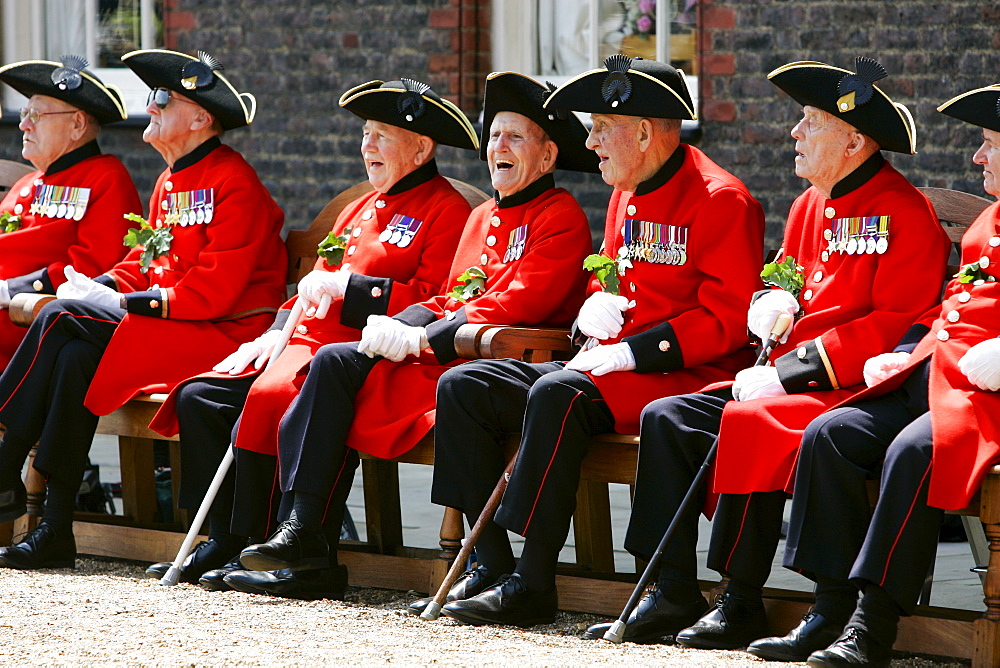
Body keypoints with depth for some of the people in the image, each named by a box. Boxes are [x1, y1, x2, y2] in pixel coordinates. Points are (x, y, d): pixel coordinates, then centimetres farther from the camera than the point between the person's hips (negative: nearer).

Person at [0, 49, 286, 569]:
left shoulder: (233, 183, -12)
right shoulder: (172, 181, 18)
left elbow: (214, 289, -19)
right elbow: (148, 259, 20)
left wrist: (124, 303, -18)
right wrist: (103, 285, -1)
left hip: (223, 334, -8)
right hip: (168, 328, 8)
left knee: (66, 316, -21)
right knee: (76, 357, -18)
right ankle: (54, 530, -20)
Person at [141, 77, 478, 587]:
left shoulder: (446, 210, -3)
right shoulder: (362, 208, 25)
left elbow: (432, 300, -15)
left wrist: (346, 286, -14)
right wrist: (277, 333, 7)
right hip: (308, 337, 9)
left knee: (269, 398, -32)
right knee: (198, 397, -7)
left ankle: (261, 545, -20)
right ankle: (222, 541, -6)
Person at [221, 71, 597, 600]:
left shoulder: (561, 216, -4)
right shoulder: (482, 217, 25)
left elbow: (521, 302, -16)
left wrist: (421, 340, -18)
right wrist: (394, 330, -1)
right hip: (440, 354, 9)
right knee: (333, 362, -11)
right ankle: (302, 537, -15)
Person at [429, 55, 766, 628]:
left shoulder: (720, 199, -11)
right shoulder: (627, 198, 16)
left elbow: (727, 320, -18)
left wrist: (628, 351, -21)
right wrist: (593, 308, 4)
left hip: (683, 377, -9)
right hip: (612, 365, 10)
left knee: (558, 394, -35)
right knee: (463, 385, -2)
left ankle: (534, 582, -29)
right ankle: (492, 566, -6)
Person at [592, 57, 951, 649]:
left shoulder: (905, 213, -11)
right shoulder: (811, 205, 16)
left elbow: (897, 325, -18)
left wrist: (790, 370, -20)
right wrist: (773, 304, 1)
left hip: (857, 391, -9)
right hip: (792, 384, 9)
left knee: (749, 423, -32)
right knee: (667, 417, -6)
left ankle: (742, 603, -22)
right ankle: (673, 589, -8)